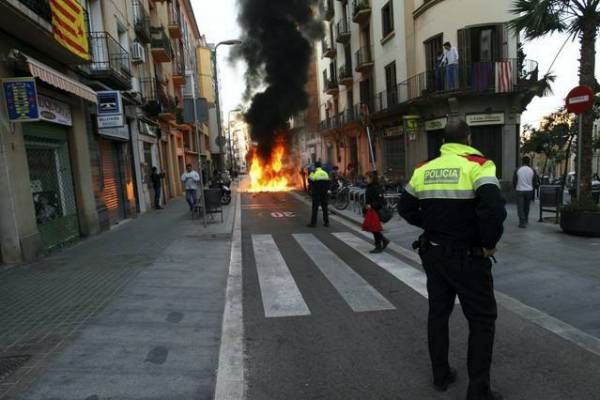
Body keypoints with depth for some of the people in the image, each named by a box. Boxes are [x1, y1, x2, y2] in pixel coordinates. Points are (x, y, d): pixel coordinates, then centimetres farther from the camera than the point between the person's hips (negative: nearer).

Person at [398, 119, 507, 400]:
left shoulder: (424, 169, 3)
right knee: (482, 320, 10)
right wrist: (489, 243, -13)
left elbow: (405, 208, 9)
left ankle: (441, 375, 32)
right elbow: (494, 209, -27)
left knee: (438, 313, 18)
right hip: (468, 257, -5)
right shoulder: (477, 165, -13)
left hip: (433, 253, 5)